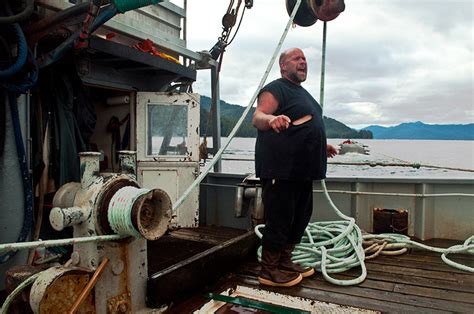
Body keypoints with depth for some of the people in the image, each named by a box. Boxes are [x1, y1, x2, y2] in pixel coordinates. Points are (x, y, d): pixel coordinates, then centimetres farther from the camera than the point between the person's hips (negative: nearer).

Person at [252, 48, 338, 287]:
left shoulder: (302, 93, 24)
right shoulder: (276, 89, -7)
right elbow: (257, 117, -23)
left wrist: (321, 145, 31)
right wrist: (271, 119, -44)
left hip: (302, 170, 10)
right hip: (280, 170, -10)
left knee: (299, 218, 15)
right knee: (279, 220, -4)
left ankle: (284, 262, 30)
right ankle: (268, 270, 10)